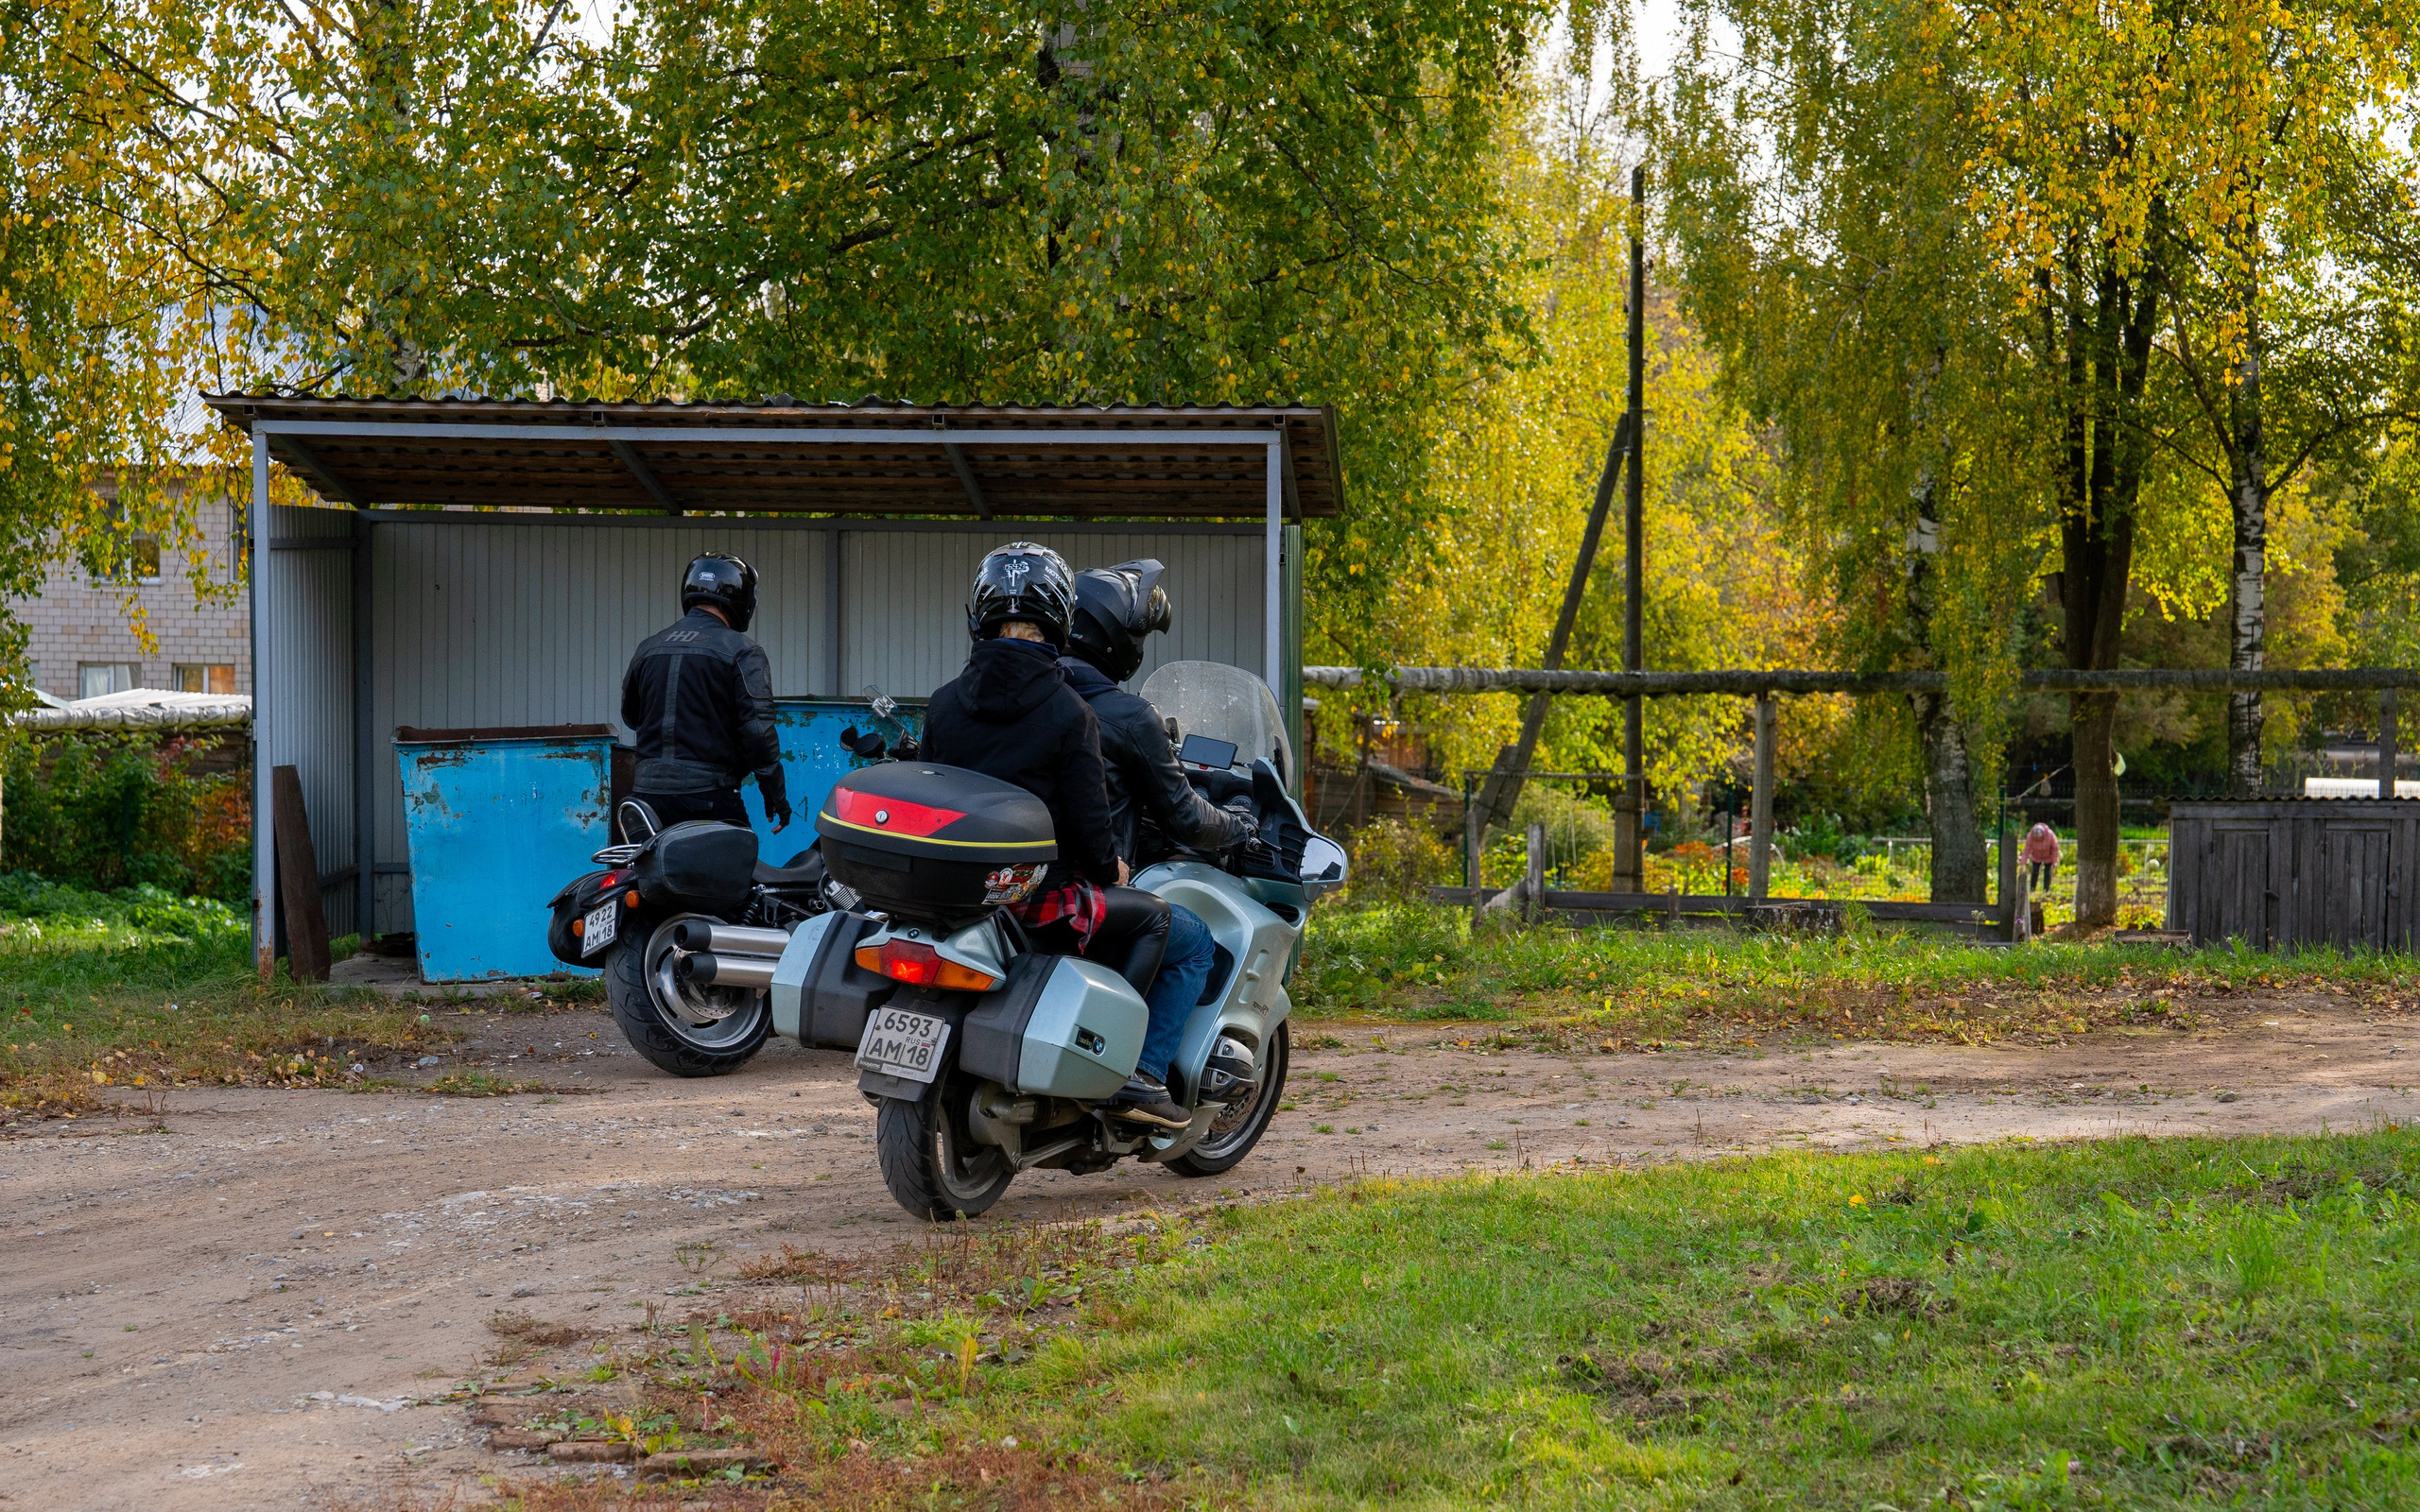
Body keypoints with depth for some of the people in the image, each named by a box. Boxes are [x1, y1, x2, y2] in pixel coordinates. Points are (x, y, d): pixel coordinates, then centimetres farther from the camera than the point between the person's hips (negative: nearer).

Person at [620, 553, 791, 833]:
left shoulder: (648, 648, 12)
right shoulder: (743, 652, -5)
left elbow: (630, 716, 25)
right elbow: (758, 729, -11)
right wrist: (775, 793, -4)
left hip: (647, 791, 5)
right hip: (709, 797, -5)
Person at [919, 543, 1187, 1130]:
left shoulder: (944, 702, 3)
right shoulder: (1069, 712, -11)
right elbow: (1086, 818, -11)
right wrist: (1108, 869, 10)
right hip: (1038, 897, -6)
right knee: (1151, 914, 17)